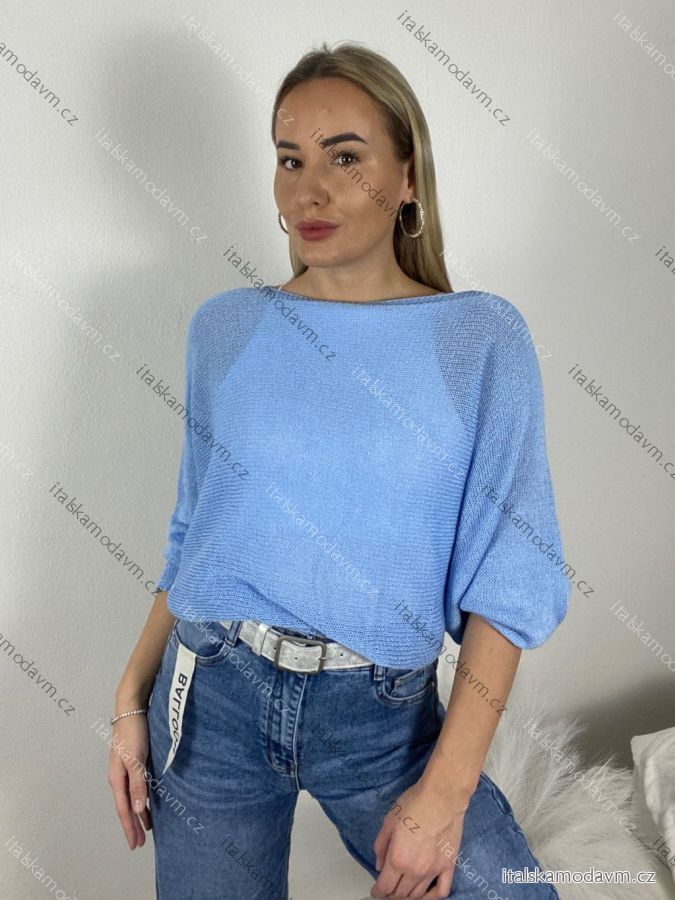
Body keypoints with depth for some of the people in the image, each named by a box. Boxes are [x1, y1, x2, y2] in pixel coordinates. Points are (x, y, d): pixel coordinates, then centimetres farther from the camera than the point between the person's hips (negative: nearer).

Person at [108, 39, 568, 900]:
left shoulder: (482, 338, -6)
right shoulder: (224, 328, 0)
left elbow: (508, 580, -8)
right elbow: (191, 534, 7)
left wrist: (447, 787, -13)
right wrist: (132, 700, 4)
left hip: (383, 713, -1)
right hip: (209, 693, 2)